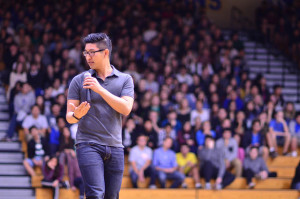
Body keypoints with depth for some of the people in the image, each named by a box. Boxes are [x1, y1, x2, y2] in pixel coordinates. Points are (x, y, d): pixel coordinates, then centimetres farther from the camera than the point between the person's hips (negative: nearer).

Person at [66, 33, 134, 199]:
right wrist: (76, 115, -20)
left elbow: (126, 109, -8)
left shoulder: (125, 79, 8)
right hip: (88, 145, -2)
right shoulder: (79, 81, 6)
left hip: (115, 147, 2)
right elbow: (69, 116, 5)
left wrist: (100, 89, -14)